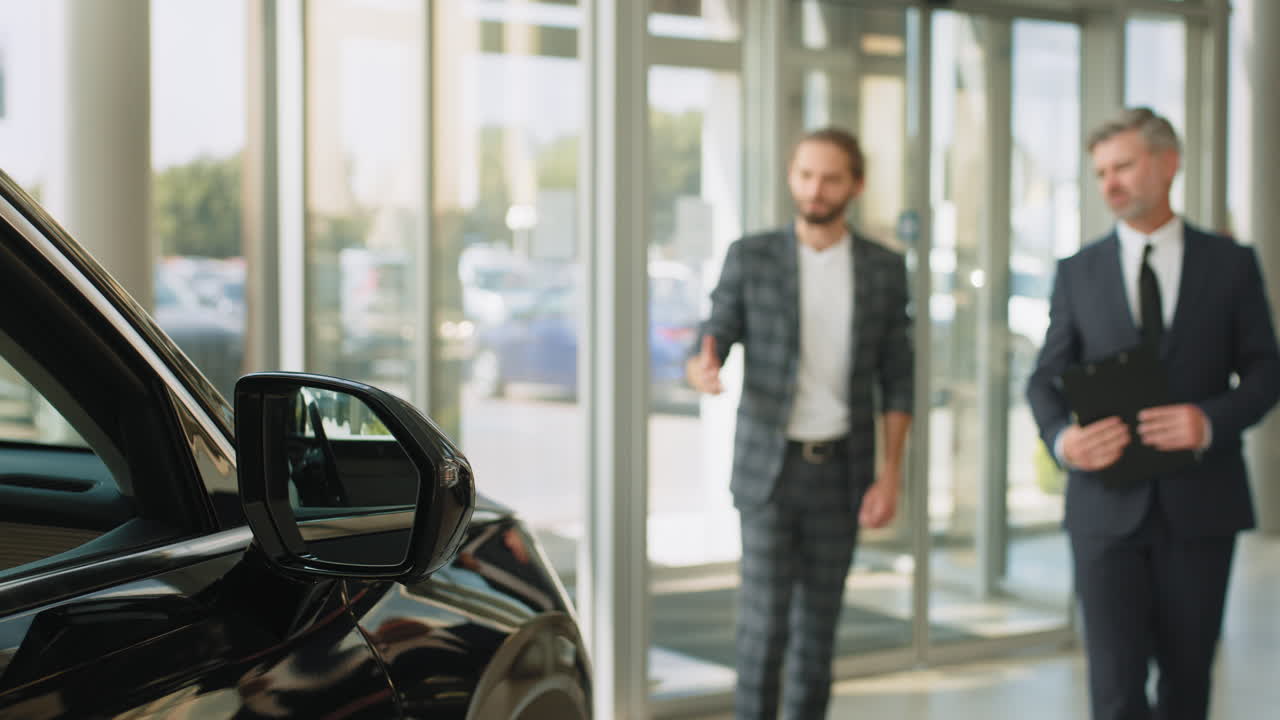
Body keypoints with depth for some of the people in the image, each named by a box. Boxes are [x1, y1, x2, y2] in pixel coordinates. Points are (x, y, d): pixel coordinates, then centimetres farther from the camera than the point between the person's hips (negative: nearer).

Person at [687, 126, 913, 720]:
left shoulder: (883, 269, 3)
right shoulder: (751, 258, -2)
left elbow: (896, 381, 5)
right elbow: (708, 350, -4)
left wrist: (891, 473, -4)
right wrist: (702, 371, -30)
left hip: (841, 469, 2)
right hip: (769, 467, -2)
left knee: (819, 620, 7)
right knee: (766, 619, -7)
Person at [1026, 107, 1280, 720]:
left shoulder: (1230, 264, 5)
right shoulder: (1078, 272, 7)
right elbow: (1046, 380, 6)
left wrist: (1210, 420, -16)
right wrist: (1063, 436, -16)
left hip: (1200, 505, 0)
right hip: (1108, 504, 0)